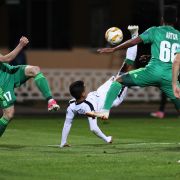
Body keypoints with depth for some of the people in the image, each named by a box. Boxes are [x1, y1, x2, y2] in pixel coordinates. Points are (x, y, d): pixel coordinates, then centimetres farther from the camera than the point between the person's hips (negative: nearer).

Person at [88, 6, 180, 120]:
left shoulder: (155, 31, 5)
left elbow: (133, 42, -1)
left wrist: (113, 49, 10)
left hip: (153, 72, -3)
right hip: (170, 78, 3)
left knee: (119, 81, 12)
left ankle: (105, 110, -3)